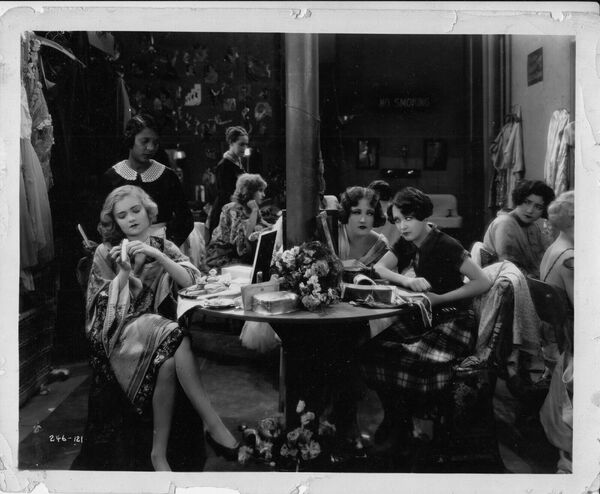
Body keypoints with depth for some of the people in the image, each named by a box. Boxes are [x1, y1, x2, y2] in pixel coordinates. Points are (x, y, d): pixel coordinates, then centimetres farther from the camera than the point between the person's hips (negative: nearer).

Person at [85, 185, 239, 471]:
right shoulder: (105, 253, 12)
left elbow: (191, 281, -2)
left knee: (168, 364, -35)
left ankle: (159, 453, -24)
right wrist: (123, 272, -8)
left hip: (160, 324, 3)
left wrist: (157, 255, -12)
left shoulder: (165, 247, 16)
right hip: (122, 332, -2)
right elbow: (104, 303, 5)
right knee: (175, 340, -36)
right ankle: (214, 425, -30)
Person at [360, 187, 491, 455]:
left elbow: (483, 282, -16)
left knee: (415, 359, -32)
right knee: (372, 351, -17)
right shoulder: (406, 243, 4)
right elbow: (379, 268, -1)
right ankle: (393, 417, 2)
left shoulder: (445, 246, -16)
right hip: (422, 317, 6)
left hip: (453, 319, -6)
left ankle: (401, 426, -5)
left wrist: (440, 298, -18)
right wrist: (407, 280, -20)